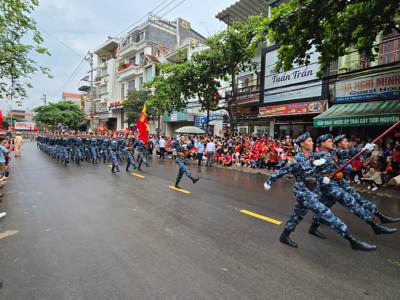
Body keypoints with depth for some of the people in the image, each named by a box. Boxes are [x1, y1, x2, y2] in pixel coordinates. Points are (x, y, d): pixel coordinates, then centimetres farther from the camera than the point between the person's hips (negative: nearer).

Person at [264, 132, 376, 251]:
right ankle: (352, 240, -3)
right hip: (303, 191, -9)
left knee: (298, 214, 17)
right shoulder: (297, 159, -17)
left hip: (311, 190, 9)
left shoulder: (310, 156, 7)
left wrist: (323, 177, 4)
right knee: (325, 213, -10)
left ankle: (284, 236, 32)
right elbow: (282, 171, -12)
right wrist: (269, 181, -6)